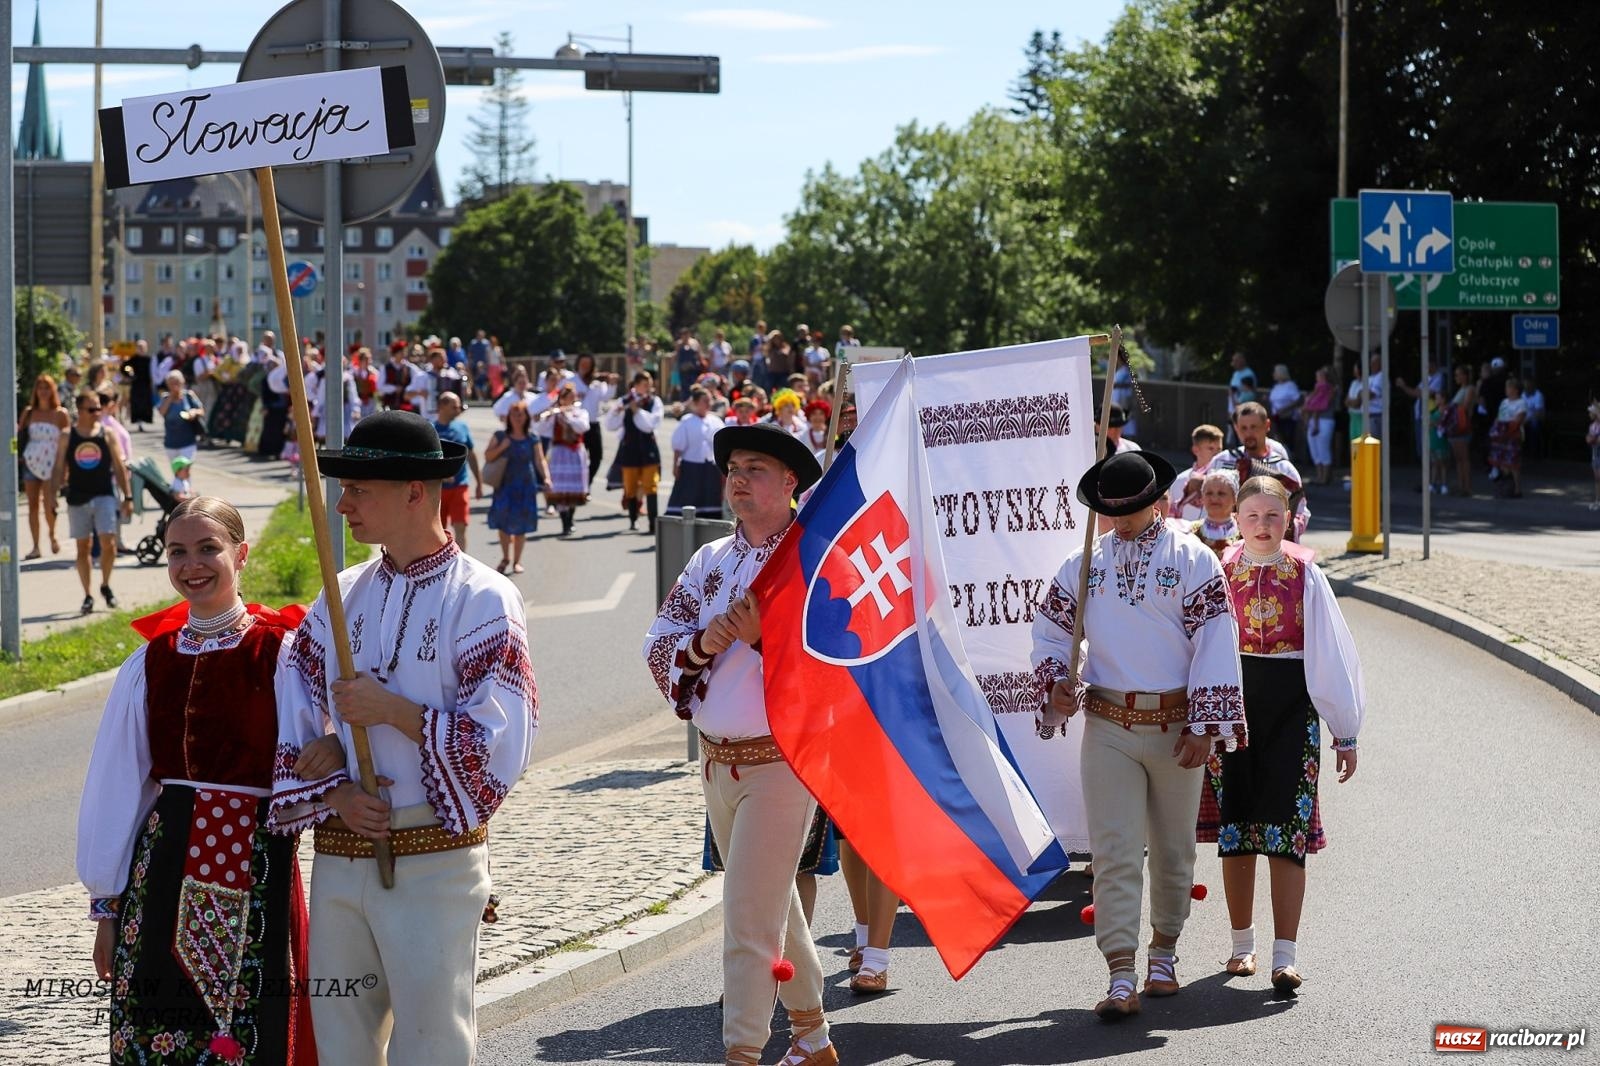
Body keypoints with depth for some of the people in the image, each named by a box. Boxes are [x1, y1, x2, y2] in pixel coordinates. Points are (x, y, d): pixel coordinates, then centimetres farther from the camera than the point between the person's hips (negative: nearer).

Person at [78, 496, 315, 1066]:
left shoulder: (280, 652, -3)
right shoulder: (151, 661, 7)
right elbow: (117, 787, 10)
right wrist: (106, 903, 11)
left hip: (256, 870, -3)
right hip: (163, 867, 3)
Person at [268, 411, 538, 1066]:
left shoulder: (482, 601, -8)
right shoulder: (340, 597, 9)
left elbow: (502, 746, -15)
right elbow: (294, 719, 9)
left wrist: (393, 710, -16)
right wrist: (332, 793, -8)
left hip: (434, 863, -6)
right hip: (337, 859, 6)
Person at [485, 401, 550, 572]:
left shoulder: (532, 438, 2)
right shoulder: (500, 436, 2)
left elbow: (540, 460, -1)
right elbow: (488, 457, 1)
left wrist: (546, 477, -17)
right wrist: (501, 447, -15)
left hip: (525, 485, 0)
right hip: (504, 485, 0)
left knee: (520, 525, 3)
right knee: (503, 522, -2)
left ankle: (517, 561, 17)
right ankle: (505, 558, 18)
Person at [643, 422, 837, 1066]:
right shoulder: (711, 560, 9)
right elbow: (659, 646, 7)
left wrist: (761, 634, -25)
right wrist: (703, 643, -13)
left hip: (782, 763, -7)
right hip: (718, 761, 7)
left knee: (749, 919, -9)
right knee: (776, 906, 19)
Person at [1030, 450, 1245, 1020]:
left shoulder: (1193, 560, -4)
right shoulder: (1084, 562, 6)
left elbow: (1215, 643, -7)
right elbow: (1049, 628, 17)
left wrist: (1203, 725, -12)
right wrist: (1056, 680, -2)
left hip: (1175, 726, -1)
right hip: (1107, 727, 1)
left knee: (1172, 849, 11)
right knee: (1114, 853, -7)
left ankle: (1164, 951, 31)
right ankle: (1122, 979, -11)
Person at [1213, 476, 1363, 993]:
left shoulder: (1305, 575, 0)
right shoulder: (1220, 572, 1)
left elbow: (1330, 654, 2)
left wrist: (1345, 733, 3)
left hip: (1292, 710, -1)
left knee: (1287, 832, -7)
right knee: (1234, 832, 8)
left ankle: (1284, 955, -8)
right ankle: (1242, 943, 23)